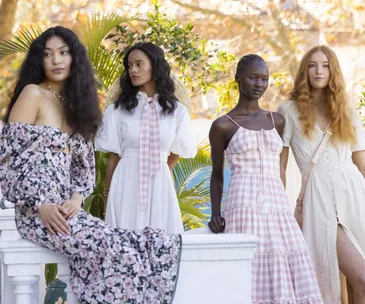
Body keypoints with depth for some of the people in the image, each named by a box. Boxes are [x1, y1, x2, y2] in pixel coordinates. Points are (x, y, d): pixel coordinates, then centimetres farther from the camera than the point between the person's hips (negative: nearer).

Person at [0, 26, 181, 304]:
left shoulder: (77, 103, 19)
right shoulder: (33, 94, -2)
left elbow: (84, 164, 16)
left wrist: (76, 199, -5)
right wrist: (40, 205, -15)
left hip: (68, 209, 6)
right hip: (38, 212, -6)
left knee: (158, 246, -13)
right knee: (115, 251, -27)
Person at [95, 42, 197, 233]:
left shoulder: (176, 111, 4)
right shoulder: (118, 109, 2)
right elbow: (113, 157, 4)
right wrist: (108, 194, 2)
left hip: (160, 185, 1)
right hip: (126, 184, -1)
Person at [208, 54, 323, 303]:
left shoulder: (277, 122, 16)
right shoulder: (223, 126, 5)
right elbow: (217, 174, 10)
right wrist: (215, 214, -2)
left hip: (278, 205, 4)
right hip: (244, 205, -4)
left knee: (289, 272, -7)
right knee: (248, 277, -12)